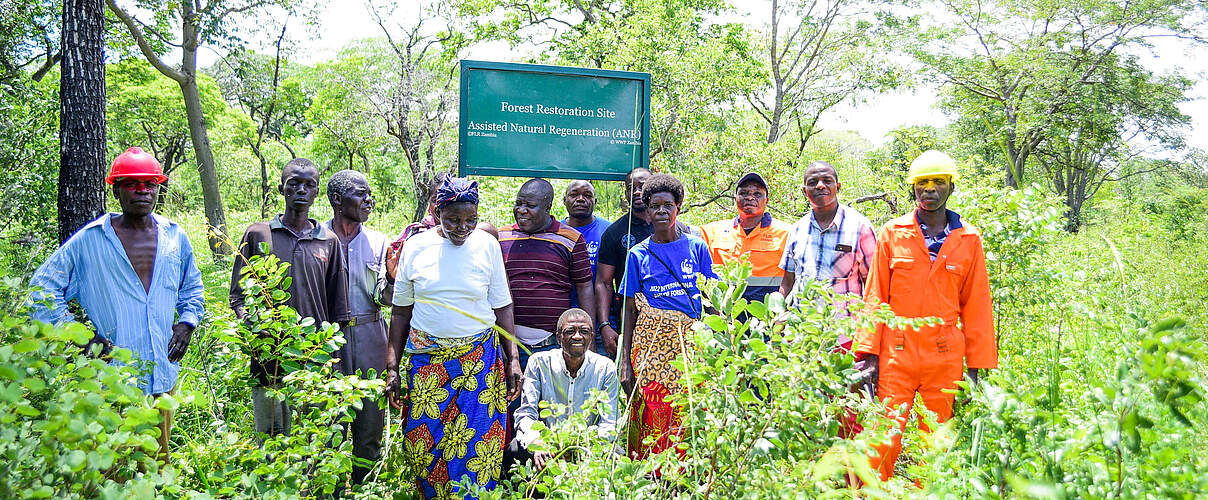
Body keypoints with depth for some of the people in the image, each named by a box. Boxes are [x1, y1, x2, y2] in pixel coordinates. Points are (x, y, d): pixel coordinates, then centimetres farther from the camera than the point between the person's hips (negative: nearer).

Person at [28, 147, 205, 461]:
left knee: (158, 465, 11)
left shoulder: (175, 237, 11)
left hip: (162, 376, 4)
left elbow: (192, 288, 25)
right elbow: (43, 285, 4)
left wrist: (187, 323, 9)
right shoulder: (90, 240, -1)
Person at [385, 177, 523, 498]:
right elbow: (401, 311, 6)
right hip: (426, 360, 1)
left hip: (479, 360, -1)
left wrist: (513, 359, 1)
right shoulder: (416, 246, 1)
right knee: (424, 444, 3)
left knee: (475, 447, -2)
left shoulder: (487, 245, 0)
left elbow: (502, 306, 5)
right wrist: (392, 366, 3)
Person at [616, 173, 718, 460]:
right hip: (650, 343, 0)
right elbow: (629, 310, 8)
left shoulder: (696, 247, 9)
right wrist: (624, 361, 1)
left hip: (691, 342, 0)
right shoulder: (638, 254, 9)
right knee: (652, 415, -6)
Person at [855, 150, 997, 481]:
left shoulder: (969, 240, 7)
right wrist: (869, 353, -3)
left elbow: (977, 306, 8)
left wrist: (976, 366, 5)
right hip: (896, 354, -1)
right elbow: (875, 297, 4)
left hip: (945, 358, 1)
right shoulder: (892, 233, 5)